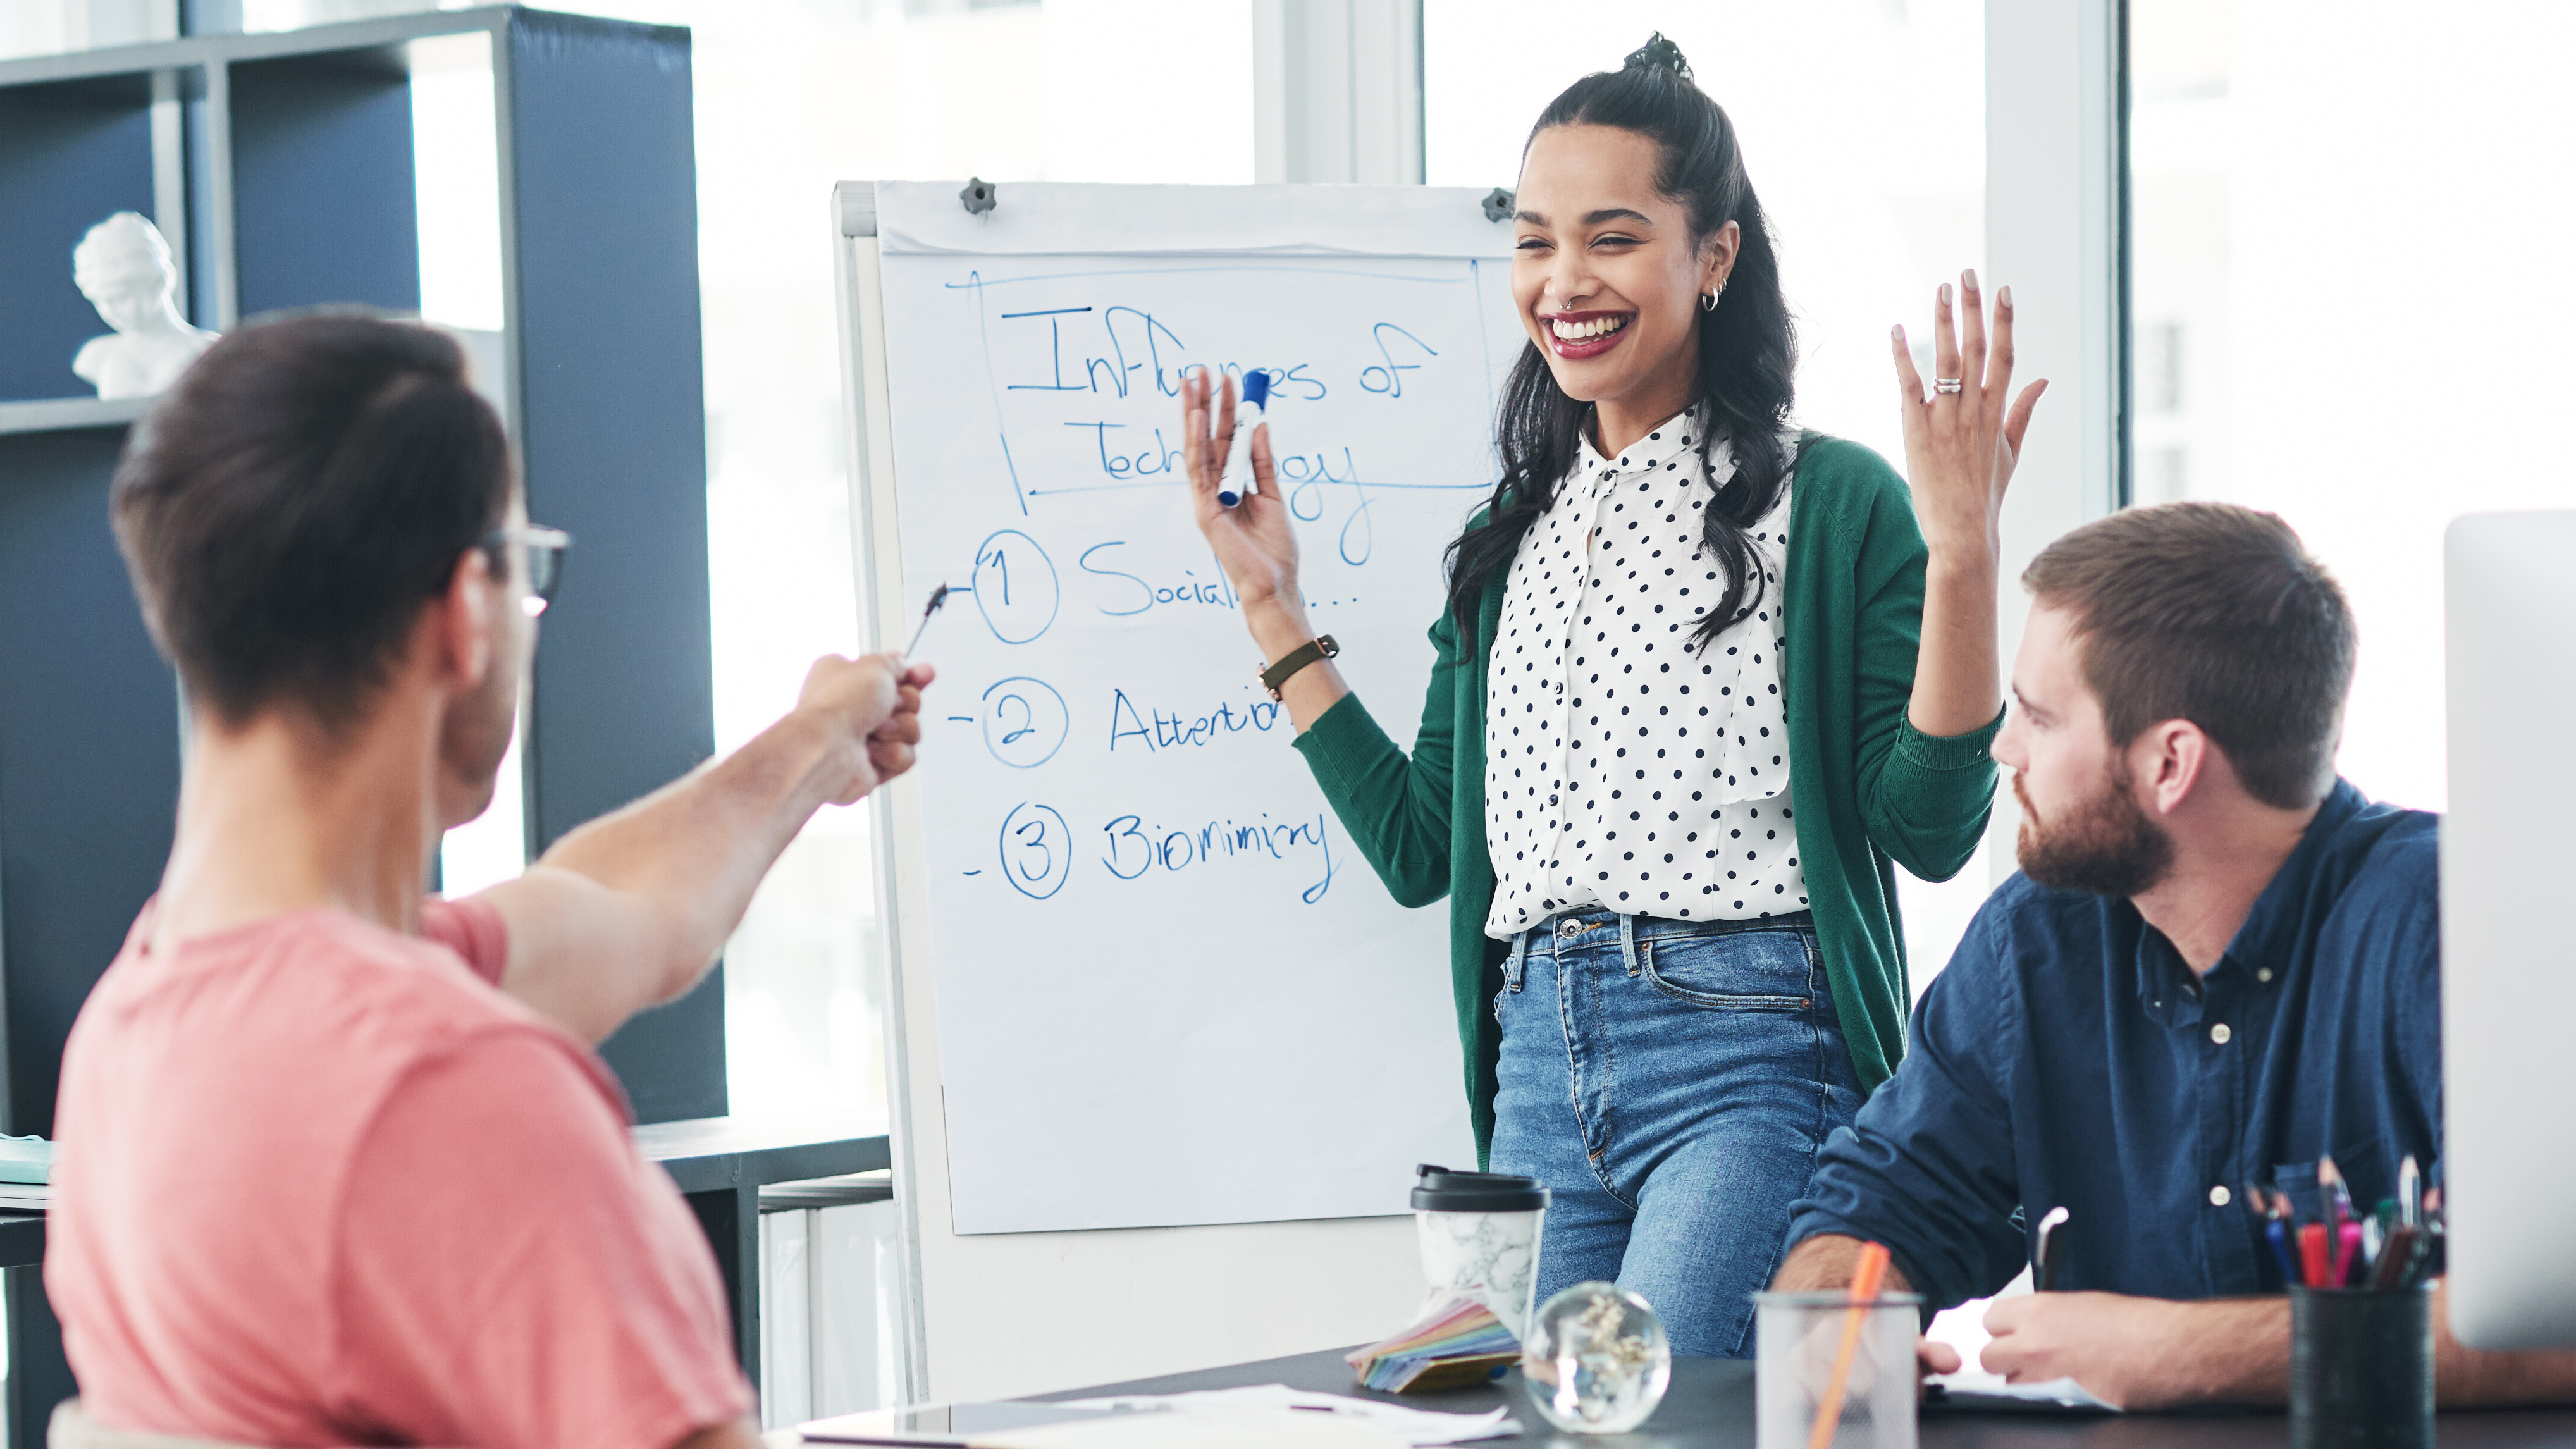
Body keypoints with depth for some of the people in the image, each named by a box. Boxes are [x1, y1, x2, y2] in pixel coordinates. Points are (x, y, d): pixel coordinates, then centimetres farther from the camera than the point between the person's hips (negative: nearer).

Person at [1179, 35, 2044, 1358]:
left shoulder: (1830, 505, -1)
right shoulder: (1509, 535, 16)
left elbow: (1930, 827, -7)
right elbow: (1419, 851, 14)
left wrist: (1961, 553, -17)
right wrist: (1269, 606, 15)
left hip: (1750, 1059, -6)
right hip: (1537, 1067, 6)